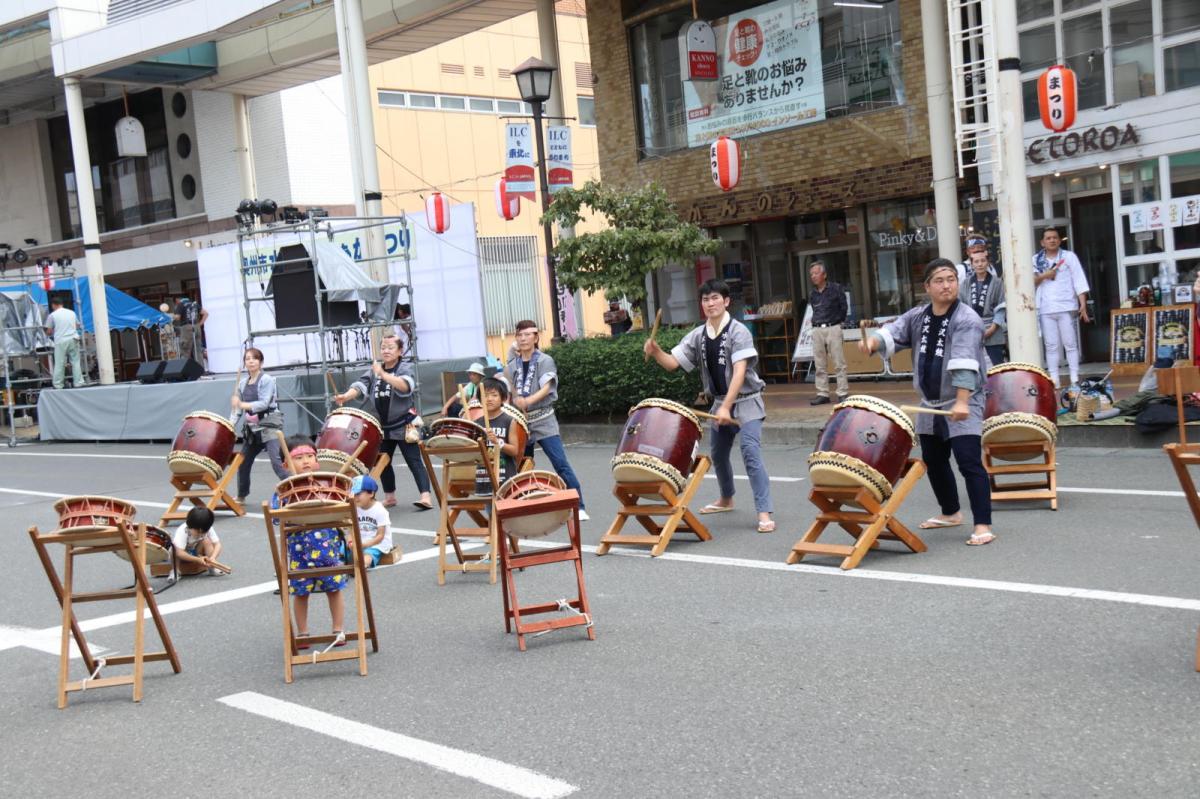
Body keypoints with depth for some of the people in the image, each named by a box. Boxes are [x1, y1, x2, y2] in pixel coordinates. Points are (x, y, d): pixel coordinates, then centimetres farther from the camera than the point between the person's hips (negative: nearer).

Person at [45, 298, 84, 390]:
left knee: (59, 364, 1)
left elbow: (49, 331, 3)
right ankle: (78, 382, 5)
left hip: (60, 341, -3)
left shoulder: (52, 315, 0)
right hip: (73, 339, 3)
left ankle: (58, 384, 3)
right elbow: (78, 325, 23)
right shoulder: (72, 312, 11)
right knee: (75, 361, 7)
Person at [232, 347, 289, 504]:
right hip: (252, 428, 7)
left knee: (277, 462, -18)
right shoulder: (242, 382, 10)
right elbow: (238, 405, 12)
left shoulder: (267, 380, -9)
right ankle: (241, 496, 31)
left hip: (269, 425, -7)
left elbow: (264, 403, -19)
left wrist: (242, 404, -28)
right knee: (243, 462, 14)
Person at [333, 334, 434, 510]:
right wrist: (346, 396, -26)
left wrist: (383, 374, -39)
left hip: (404, 425, -6)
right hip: (383, 426, 6)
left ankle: (425, 497, -15)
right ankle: (389, 496, 25)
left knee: (414, 461, -9)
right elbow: (361, 385, -6)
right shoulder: (374, 370, 9)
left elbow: (405, 386, -28)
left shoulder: (405, 368, -7)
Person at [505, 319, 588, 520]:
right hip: (521, 422, 5)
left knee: (561, 464, -12)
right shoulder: (513, 365, 10)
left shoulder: (545, 361, -3)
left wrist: (528, 401, -31)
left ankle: (578, 507, -10)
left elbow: (546, 388, -17)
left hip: (543, 421, -5)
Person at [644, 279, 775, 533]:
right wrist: (656, 352, -23)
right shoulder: (698, 335, 1)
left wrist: (726, 407, -34)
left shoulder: (738, 331, -17)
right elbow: (673, 363, -1)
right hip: (720, 402, 7)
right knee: (718, 454, 21)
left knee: (751, 453, -21)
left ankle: (764, 513, -22)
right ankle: (726, 499, 45)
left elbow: (740, 372, -26)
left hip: (746, 401, -7)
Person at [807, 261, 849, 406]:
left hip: (833, 328, -5)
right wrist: (816, 323, 10)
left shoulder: (836, 289, -1)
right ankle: (823, 394, 10)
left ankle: (843, 393, -1)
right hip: (817, 330, 5)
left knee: (839, 363, -4)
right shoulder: (812, 294, 12)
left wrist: (836, 321, 6)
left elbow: (844, 308, 4)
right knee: (820, 365, 5)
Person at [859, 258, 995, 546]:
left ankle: (983, 526, -10)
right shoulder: (917, 317, 6)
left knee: (969, 463, -14)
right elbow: (893, 333, -2)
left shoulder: (967, 320, -17)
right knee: (933, 461, 18)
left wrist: (961, 401, -37)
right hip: (930, 404, 8)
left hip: (962, 404, -8)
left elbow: (964, 362, -28)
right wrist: (873, 341, -26)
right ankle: (951, 512, 37)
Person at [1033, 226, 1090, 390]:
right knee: (1051, 346, 2)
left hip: (1066, 307, -2)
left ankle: (1075, 381, 0)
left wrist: (1083, 304, -8)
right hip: (1046, 309, 2)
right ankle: (1053, 381, 4)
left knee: (1070, 344, 0)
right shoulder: (1036, 260, 10)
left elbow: (1079, 281, 0)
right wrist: (1043, 276, -11)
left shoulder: (1069, 256, 4)